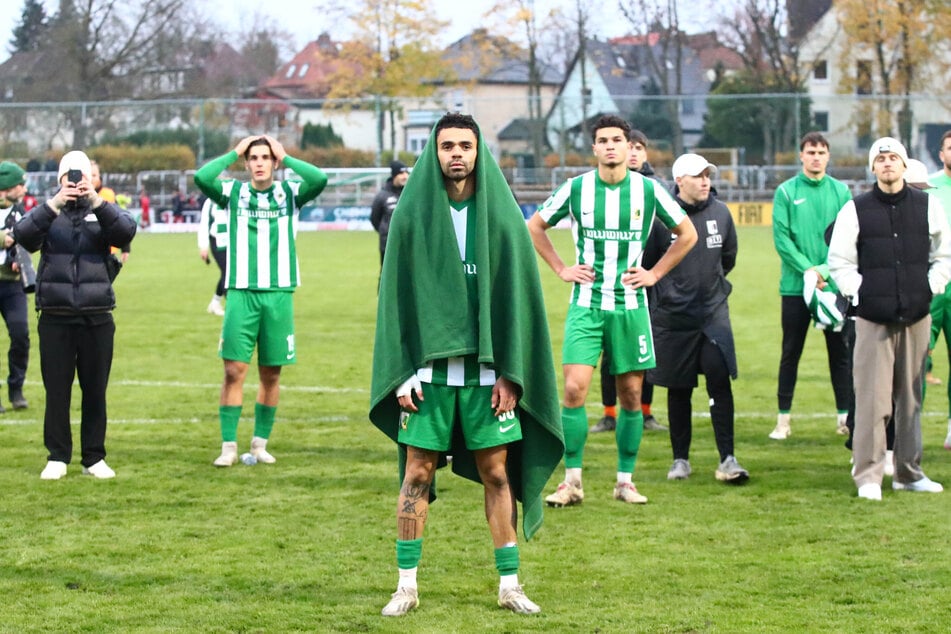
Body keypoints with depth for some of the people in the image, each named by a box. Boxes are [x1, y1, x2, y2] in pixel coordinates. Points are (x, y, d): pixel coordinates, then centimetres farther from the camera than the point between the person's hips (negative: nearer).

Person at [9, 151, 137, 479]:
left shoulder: (103, 213, 7)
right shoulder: (48, 214, 6)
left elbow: (126, 232, -14)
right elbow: (22, 235, -14)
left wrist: (96, 201, -28)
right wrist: (54, 204, -28)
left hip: (97, 318, 0)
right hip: (56, 318, 0)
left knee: (95, 390, 6)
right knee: (56, 390, 3)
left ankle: (94, 458, 15)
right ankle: (57, 457, 11)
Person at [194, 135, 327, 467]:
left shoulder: (290, 193, 6)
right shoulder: (233, 192, 5)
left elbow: (320, 179, -12)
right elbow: (202, 177, -12)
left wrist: (285, 157, -2)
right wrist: (234, 153, -3)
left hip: (279, 293, 1)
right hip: (241, 292, -1)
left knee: (271, 373, 6)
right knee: (234, 370, -6)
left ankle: (260, 443, 18)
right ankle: (229, 446, -1)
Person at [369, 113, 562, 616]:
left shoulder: (501, 215, 1)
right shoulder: (412, 214, 1)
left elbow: (518, 295, 1)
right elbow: (395, 295, 2)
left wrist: (510, 374, -5)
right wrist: (401, 373, -4)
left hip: (486, 369, 0)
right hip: (429, 368, 0)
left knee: (496, 474, 4)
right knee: (416, 474, 2)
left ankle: (509, 584, 12)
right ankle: (406, 586, 9)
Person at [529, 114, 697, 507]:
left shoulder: (648, 191, -1)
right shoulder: (576, 188, -2)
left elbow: (687, 234, 12)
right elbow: (534, 227, 12)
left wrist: (655, 273, 4)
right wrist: (561, 269, 4)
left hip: (630, 305, 1)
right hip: (586, 305, -1)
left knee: (631, 395, 4)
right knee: (574, 389, -12)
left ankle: (625, 481, 15)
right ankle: (572, 482, -5)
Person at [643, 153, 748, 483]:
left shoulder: (720, 213, 1)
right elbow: (645, 264, 2)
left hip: (714, 312, 2)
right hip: (672, 317, -2)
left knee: (720, 382, -8)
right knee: (679, 391, 8)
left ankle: (727, 459, -7)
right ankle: (680, 459, 19)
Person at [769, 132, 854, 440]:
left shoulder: (841, 191, 6)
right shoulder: (787, 192, 1)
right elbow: (781, 237, -6)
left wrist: (828, 270, -13)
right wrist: (807, 269, -16)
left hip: (835, 285, 1)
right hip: (796, 285, -1)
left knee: (840, 351, 4)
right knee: (790, 354, 4)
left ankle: (845, 415, 9)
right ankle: (783, 419, 10)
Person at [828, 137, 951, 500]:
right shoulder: (856, 210, 2)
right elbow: (839, 262, 6)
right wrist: (858, 292, -6)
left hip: (916, 317, 3)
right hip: (873, 318, -2)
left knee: (911, 397, 8)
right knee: (872, 398, -8)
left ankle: (909, 472, 16)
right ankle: (868, 476, -4)